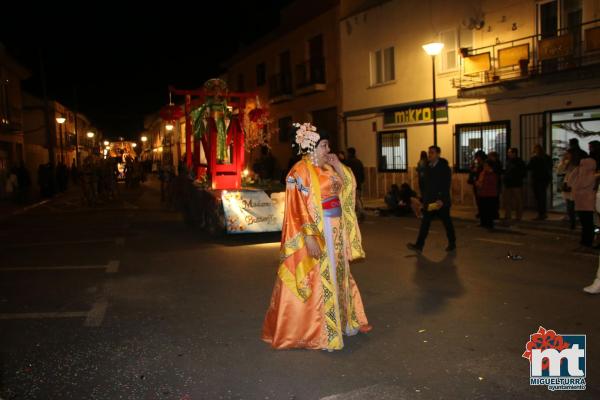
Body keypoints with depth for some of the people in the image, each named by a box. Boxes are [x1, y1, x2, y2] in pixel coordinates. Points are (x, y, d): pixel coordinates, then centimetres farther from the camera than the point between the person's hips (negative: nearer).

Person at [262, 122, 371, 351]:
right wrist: (309, 237, -24)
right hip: (318, 232, -8)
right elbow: (298, 209, -18)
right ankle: (322, 332, 12)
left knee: (339, 276, 17)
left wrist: (338, 165, 3)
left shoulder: (326, 168, 9)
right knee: (320, 280, 0)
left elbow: (349, 186, 17)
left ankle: (345, 320, 32)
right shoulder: (300, 172, -14)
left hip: (336, 230, 8)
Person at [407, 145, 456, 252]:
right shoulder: (428, 167, 10)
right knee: (425, 222, -1)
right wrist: (425, 199, 12)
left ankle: (452, 243, 25)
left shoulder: (444, 168, -10)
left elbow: (446, 185, -16)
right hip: (429, 201, 6)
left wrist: (442, 200, -24)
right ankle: (419, 245, -4)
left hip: (442, 201, -5)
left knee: (447, 222, 8)